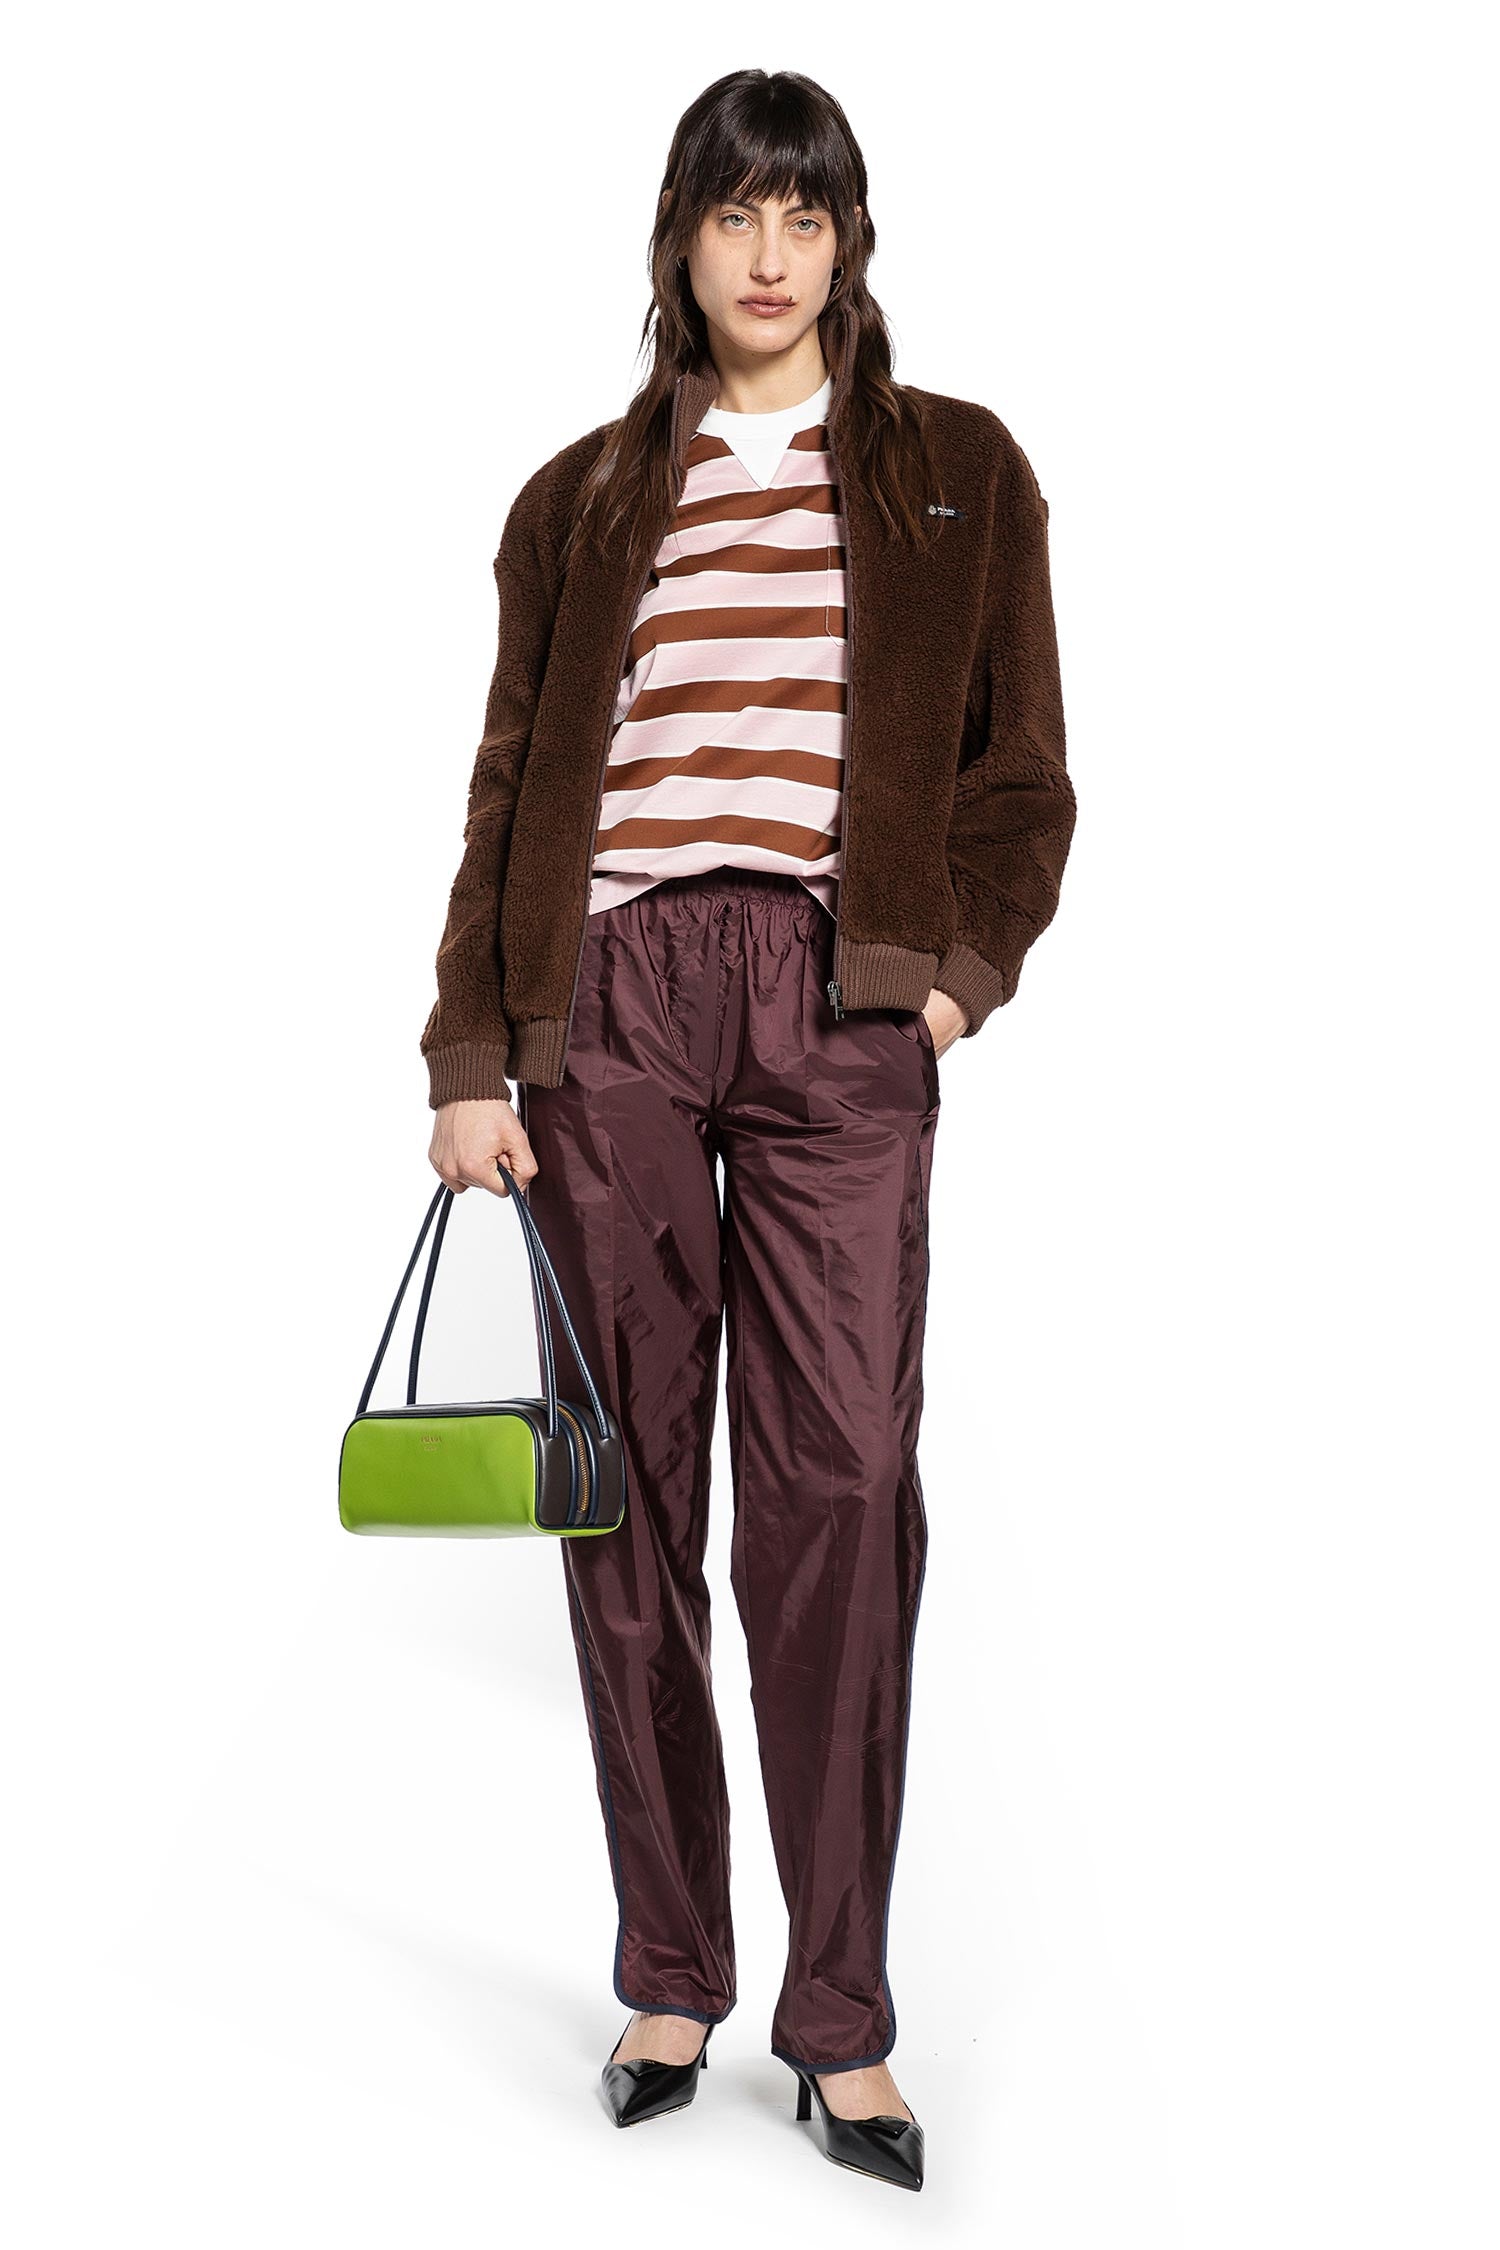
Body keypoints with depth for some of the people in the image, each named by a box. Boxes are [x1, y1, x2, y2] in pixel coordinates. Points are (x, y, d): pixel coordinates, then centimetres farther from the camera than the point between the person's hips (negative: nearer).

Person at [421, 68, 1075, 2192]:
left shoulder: (960, 472, 13)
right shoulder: (584, 500, 15)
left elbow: (1020, 777, 12)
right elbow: (509, 792, 11)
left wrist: (963, 968, -5)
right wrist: (469, 1056, 2)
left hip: (840, 1012, -1)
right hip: (609, 1002, 2)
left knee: (843, 1485, -8)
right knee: (630, 1490, 3)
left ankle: (842, 2015, 3)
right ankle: (672, 1976, 16)